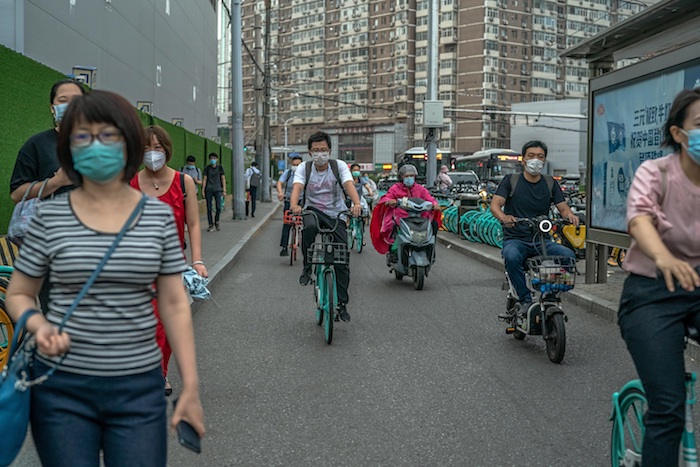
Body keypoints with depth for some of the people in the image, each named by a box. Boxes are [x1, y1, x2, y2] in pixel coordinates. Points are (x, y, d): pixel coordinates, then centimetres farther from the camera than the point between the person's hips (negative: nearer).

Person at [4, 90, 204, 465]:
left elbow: (174, 305, 2)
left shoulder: (159, 216, 0)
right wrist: (40, 326, -15)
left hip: (139, 388, 0)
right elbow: (17, 294, 8)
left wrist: (191, 387, -1)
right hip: (62, 388, 0)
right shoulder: (50, 216, -2)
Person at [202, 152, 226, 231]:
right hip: (208, 190, 1)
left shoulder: (220, 167, 5)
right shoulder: (207, 168, 5)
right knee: (209, 208, 0)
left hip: (217, 190, 0)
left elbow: (223, 179, 6)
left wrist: (224, 190, 1)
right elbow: (204, 179, 6)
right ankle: (211, 225, 9)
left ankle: (216, 222, 16)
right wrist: (203, 190, 0)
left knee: (218, 207, -8)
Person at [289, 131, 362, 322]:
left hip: (336, 215, 1)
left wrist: (356, 204, -44)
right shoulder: (304, 168, -6)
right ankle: (307, 267, -16)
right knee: (309, 226, -39)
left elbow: (349, 184, -24)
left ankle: (342, 303, 12)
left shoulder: (339, 165, -7)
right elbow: (297, 187, -24)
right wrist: (294, 206, -46)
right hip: (313, 210, -1)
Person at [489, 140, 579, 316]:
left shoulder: (550, 183, 14)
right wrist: (504, 217, -31)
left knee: (568, 255, -26)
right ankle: (525, 301, -24)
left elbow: (563, 207, 7)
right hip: (515, 240, -2)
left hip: (542, 241, 3)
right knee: (512, 257, -37)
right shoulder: (511, 180, 5)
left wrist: (569, 214, -19)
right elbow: (495, 204, -7)